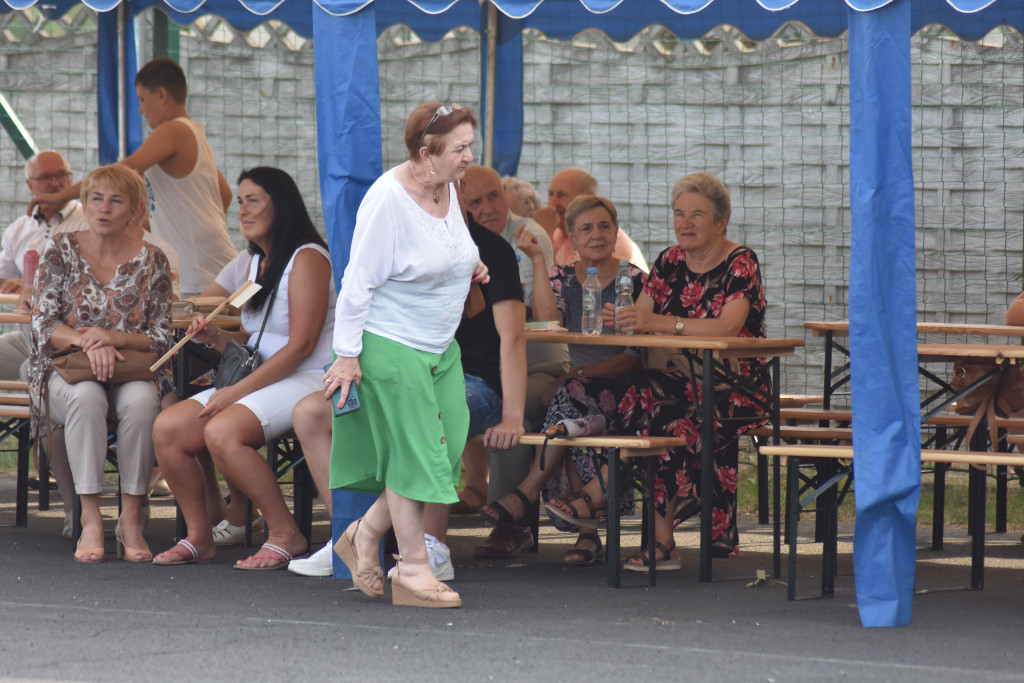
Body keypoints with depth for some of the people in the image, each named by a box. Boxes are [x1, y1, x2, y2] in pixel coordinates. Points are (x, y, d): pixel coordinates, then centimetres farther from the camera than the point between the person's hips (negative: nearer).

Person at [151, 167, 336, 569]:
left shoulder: (306, 259, -10)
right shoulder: (258, 262, 18)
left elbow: (300, 345, -17)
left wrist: (237, 391, -19)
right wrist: (216, 337, 0)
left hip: (306, 382, -9)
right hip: (260, 381, 9)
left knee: (222, 432, -32)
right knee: (167, 427, -9)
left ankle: (285, 536, -20)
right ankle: (198, 536, 0)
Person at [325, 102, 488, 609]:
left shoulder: (447, 189, 4)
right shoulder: (387, 200, -21)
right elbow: (358, 281, -18)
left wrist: (468, 268, 5)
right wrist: (347, 354, -17)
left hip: (439, 346, 9)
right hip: (391, 345, -9)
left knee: (445, 448, 7)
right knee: (413, 452, -4)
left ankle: (365, 534, 24)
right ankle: (413, 570, 6)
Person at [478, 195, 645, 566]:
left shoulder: (633, 281, 3)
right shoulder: (561, 277, 14)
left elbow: (637, 357, -5)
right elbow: (548, 323, -8)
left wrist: (581, 374, -17)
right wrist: (537, 260, -8)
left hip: (618, 391, -3)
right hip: (574, 382, 3)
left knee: (570, 398, -35)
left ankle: (525, 497, -30)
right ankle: (587, 531, -30)